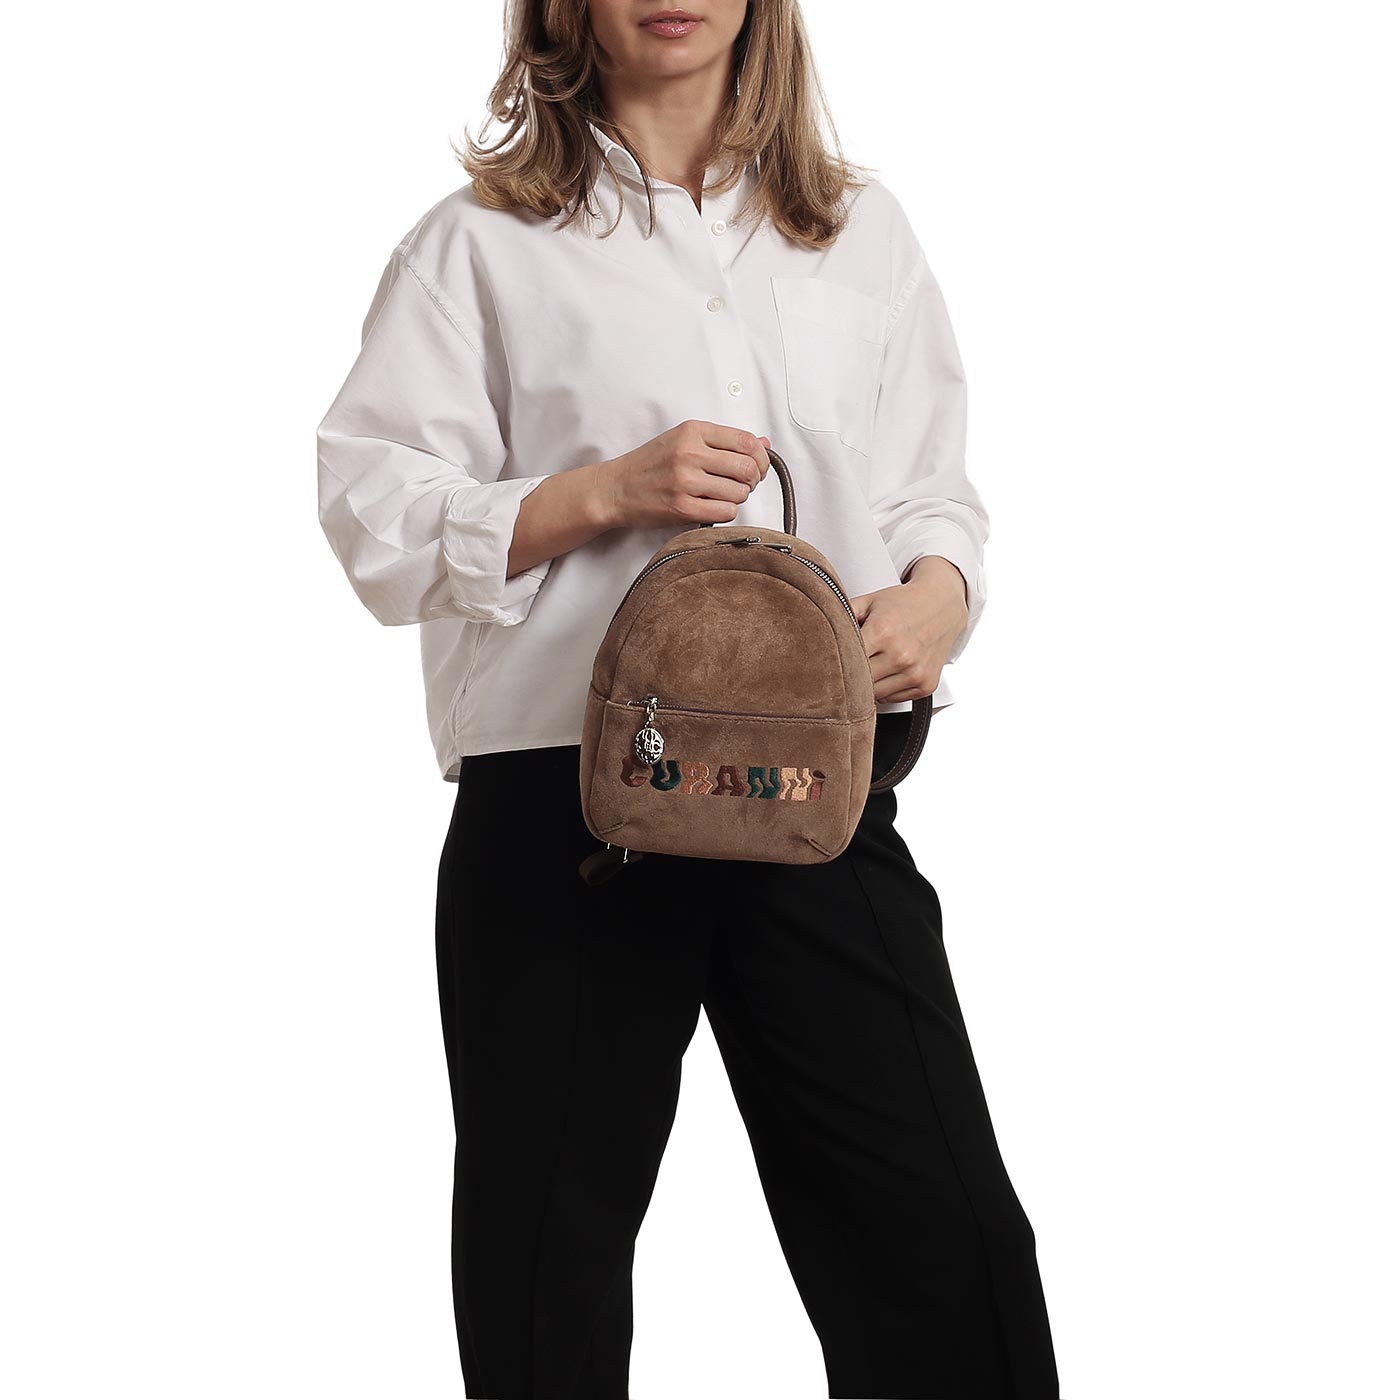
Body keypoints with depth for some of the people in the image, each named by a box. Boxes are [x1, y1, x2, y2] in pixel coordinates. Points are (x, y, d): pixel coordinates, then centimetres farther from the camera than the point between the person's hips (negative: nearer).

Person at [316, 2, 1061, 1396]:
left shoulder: (863, 233, 16)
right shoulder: (481, 245, 6)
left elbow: (935, 491, 16)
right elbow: (374, 518, 0)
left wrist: (936, 597, -6)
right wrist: (607, 495, -13)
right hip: (559, 807, -2)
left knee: (949, 1244, -2)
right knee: (549, 1252, 6)